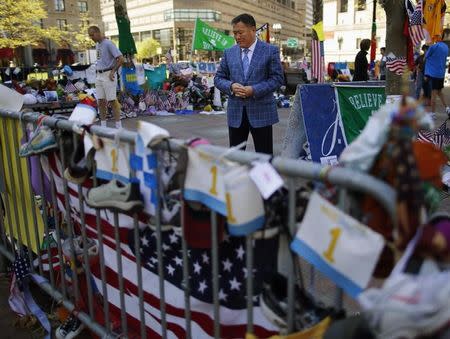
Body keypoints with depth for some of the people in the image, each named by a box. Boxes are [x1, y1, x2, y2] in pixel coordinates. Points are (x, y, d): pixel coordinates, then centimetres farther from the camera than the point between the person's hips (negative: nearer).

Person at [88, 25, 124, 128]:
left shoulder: (108, 43, -11)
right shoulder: (97, 44, 15)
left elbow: (121, 59, -18)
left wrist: (113, 72, -16)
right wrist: (98, 72, 15)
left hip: (108, 75, -8)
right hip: (99, 75, 8)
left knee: (112, 101, -7)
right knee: (101, 101, 8)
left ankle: (118, 126, -2)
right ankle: (103, 125, 15)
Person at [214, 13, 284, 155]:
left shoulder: (270, 51, -1)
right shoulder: (229, 53, 9)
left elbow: (277, 78, -5)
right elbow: (218, 78, 11)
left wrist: (254, 90, -17)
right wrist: (231, 86, -11)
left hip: (261, 112, -3)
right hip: (236, 113, 3)